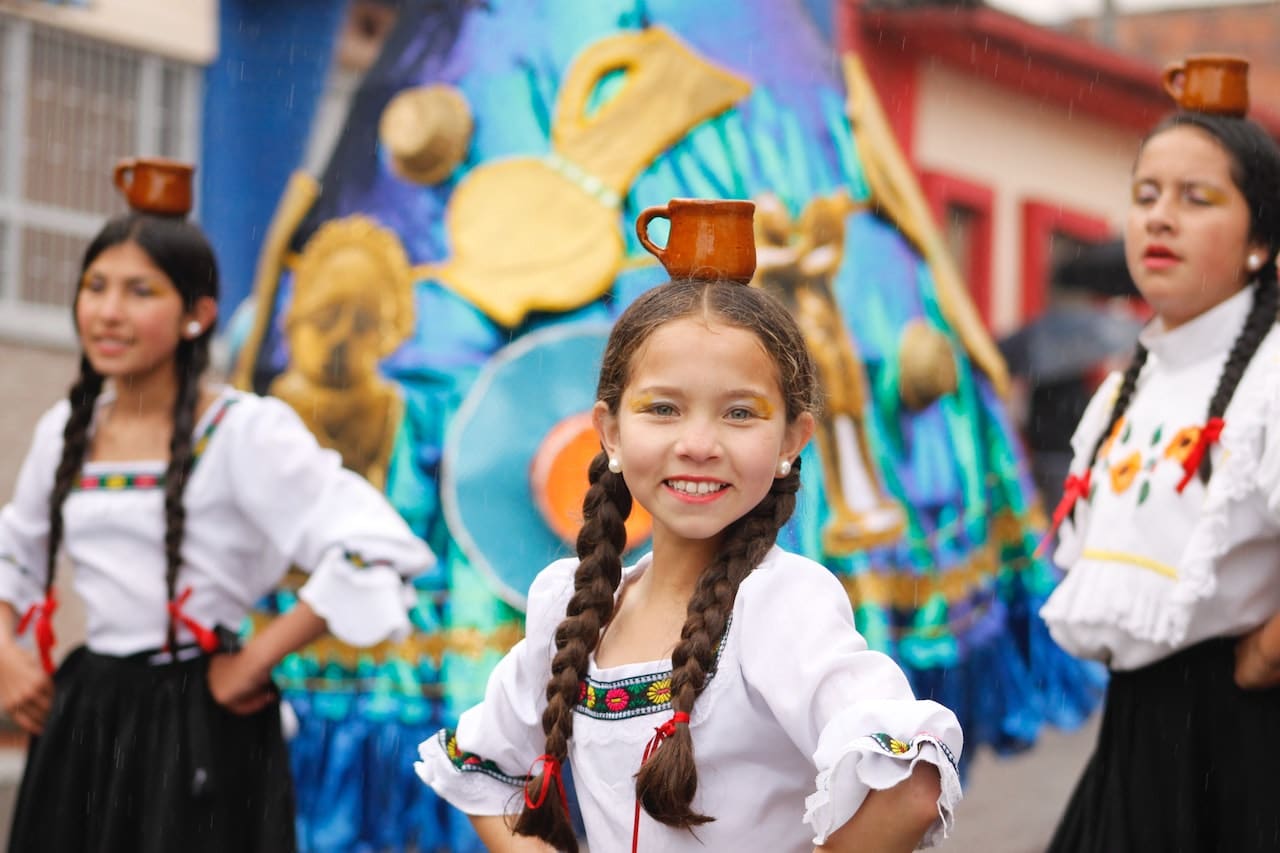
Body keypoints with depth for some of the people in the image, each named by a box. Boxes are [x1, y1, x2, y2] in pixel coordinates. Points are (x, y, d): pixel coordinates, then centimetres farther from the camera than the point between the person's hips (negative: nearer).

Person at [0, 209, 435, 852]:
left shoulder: (245, 431, -12)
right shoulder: (65, 430, 7)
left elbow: (372, 551, -21)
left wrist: (255, 660, -15)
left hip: (199, 728, -5)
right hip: (82, 721, 5)